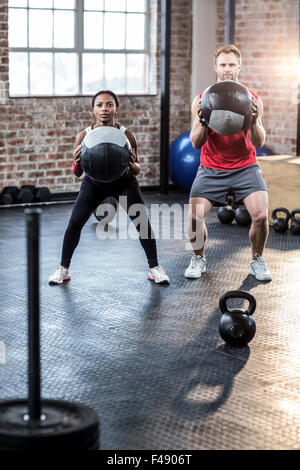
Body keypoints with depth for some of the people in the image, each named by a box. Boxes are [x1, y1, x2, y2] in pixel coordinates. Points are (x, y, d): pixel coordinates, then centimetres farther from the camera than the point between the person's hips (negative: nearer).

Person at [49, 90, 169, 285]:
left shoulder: (127, 135, -24)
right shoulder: (84, 136, -22)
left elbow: (137, 170, -15)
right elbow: (78, 173, -14)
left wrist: (132, 165, -39)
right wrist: (77, 162, -37)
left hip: (123, 181, -1)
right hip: (94, 182, 1)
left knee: (142, 221, -12)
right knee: (74, 222, -9)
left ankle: (155, 268, 6)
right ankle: (64, 269, 11)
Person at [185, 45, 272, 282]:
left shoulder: (253, 99, -2)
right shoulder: (201, 101, -3)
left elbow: (259, 143, -6)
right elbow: (196, 143, -5)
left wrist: (254, 121, -25)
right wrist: (203, 122, -23)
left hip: (245, 168, 0)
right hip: (211, 169, 0)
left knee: (261, 216, -18)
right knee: (194, 218, -15)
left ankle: (257, 261, 10)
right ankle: (199, 259, 15)